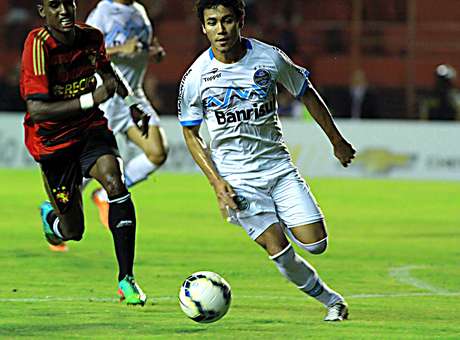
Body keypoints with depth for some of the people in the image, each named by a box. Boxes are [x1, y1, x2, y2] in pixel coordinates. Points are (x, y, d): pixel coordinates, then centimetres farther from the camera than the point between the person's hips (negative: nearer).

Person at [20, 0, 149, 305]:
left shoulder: (91, 37, -6)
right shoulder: (38, 46, -24)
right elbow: (37, 110, -32)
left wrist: (132, 104, 10)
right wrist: (90, 100, -39)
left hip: (90, 129, 3)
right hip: (52, 141, -3)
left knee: (115, 183, -27)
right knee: (73, 231, 3)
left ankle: (126, 278, -20)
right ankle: (51, 214, 43)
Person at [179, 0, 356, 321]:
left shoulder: (269, 58, -8)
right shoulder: (196, 78, -10)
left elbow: (306, 92, 9)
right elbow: (191, 133, 2)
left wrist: (337, 140, 16)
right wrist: (216, 182, -8)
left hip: (278, 165, 2)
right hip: (237, 179, -2)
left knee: (315, 243, -8)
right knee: (279, 250, -16)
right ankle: (330, 299, 7)